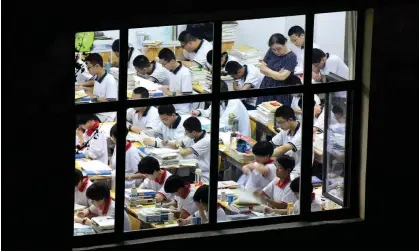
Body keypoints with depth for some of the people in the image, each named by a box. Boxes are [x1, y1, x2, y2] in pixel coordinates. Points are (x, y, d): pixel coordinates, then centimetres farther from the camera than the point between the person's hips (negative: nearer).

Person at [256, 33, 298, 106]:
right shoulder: (271, 52, 2)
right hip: (266, 87, 5)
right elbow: (262, 68, 2)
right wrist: (276, 74, -12)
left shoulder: (291, 57, -14)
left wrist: (266, 70, -6)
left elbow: (282, 76, -19)